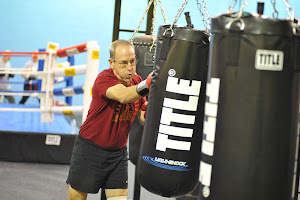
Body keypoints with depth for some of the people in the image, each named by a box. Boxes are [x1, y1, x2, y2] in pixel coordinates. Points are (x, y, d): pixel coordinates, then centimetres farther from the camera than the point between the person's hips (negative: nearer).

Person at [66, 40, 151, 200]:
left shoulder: (136, 81, 1)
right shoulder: (104, 79, -20)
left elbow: (143, 117, 6)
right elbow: (122, 96, -42)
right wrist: (146, 85, -58)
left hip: (118, 151, 5)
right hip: (90, 149, -5)